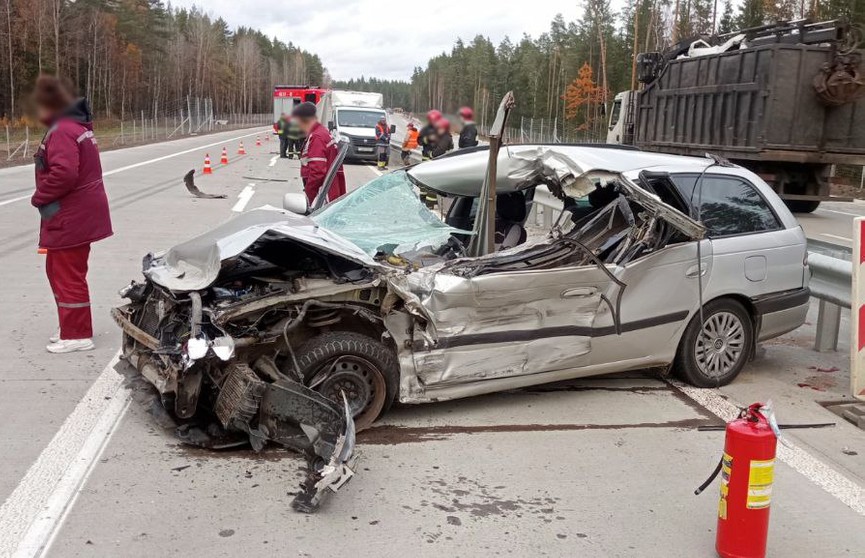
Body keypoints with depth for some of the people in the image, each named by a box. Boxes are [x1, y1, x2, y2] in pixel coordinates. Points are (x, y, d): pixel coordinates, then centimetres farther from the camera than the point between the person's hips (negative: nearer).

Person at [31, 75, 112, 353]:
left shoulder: (62, 131, -19)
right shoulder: (77, 126, 14)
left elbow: (63, 174, -30)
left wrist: (39, 197, -15)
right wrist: (44, 197, 13)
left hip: (69, 218, -11)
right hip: (78, 214, 11)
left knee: (68, 275, -1)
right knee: (58, 271, 20)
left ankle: (77, 335, 9)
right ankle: (72, 327, 29)